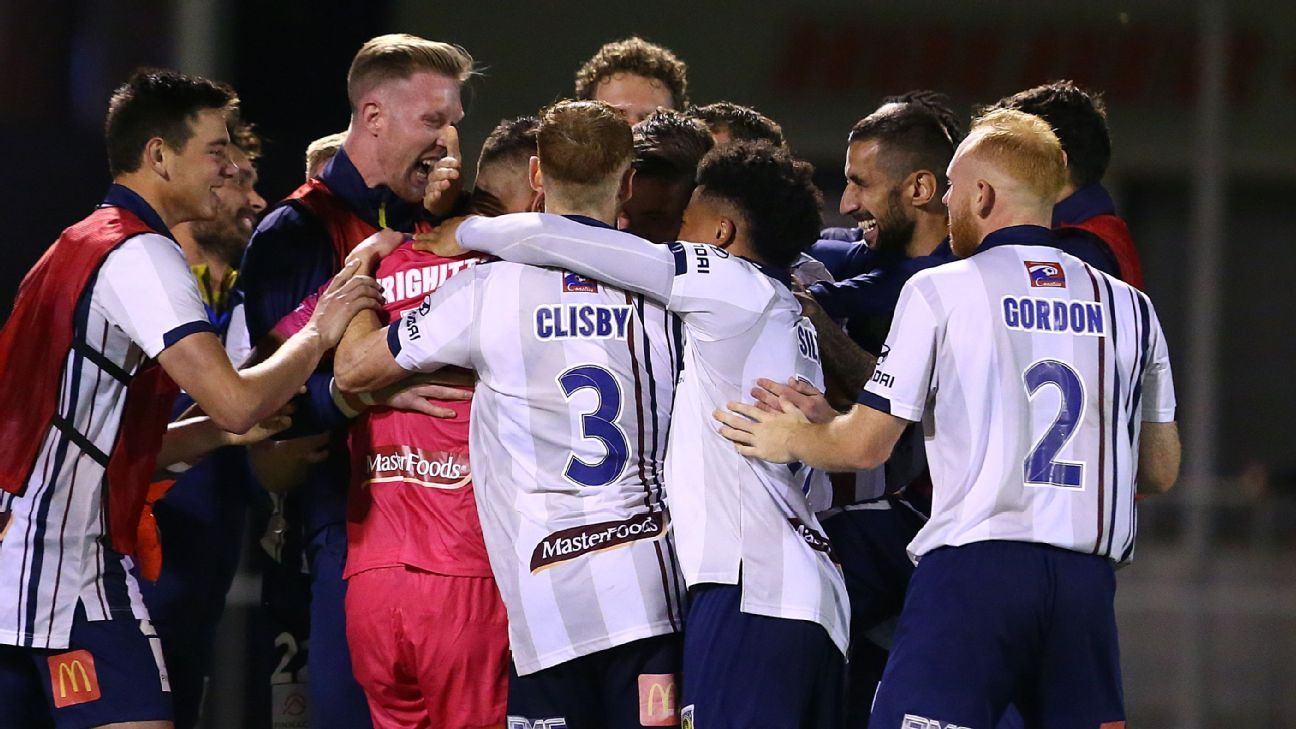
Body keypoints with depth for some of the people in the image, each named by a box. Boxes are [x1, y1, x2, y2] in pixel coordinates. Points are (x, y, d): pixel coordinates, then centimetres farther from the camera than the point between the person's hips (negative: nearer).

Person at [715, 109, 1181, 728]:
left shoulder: (939, 290, 0)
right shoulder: (1129, 307, 12)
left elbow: (865, 444, 0)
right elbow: (1161, 469, 17)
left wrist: (786, 439, 20)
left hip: (974, 566, -4)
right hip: (1087, 578, 4)